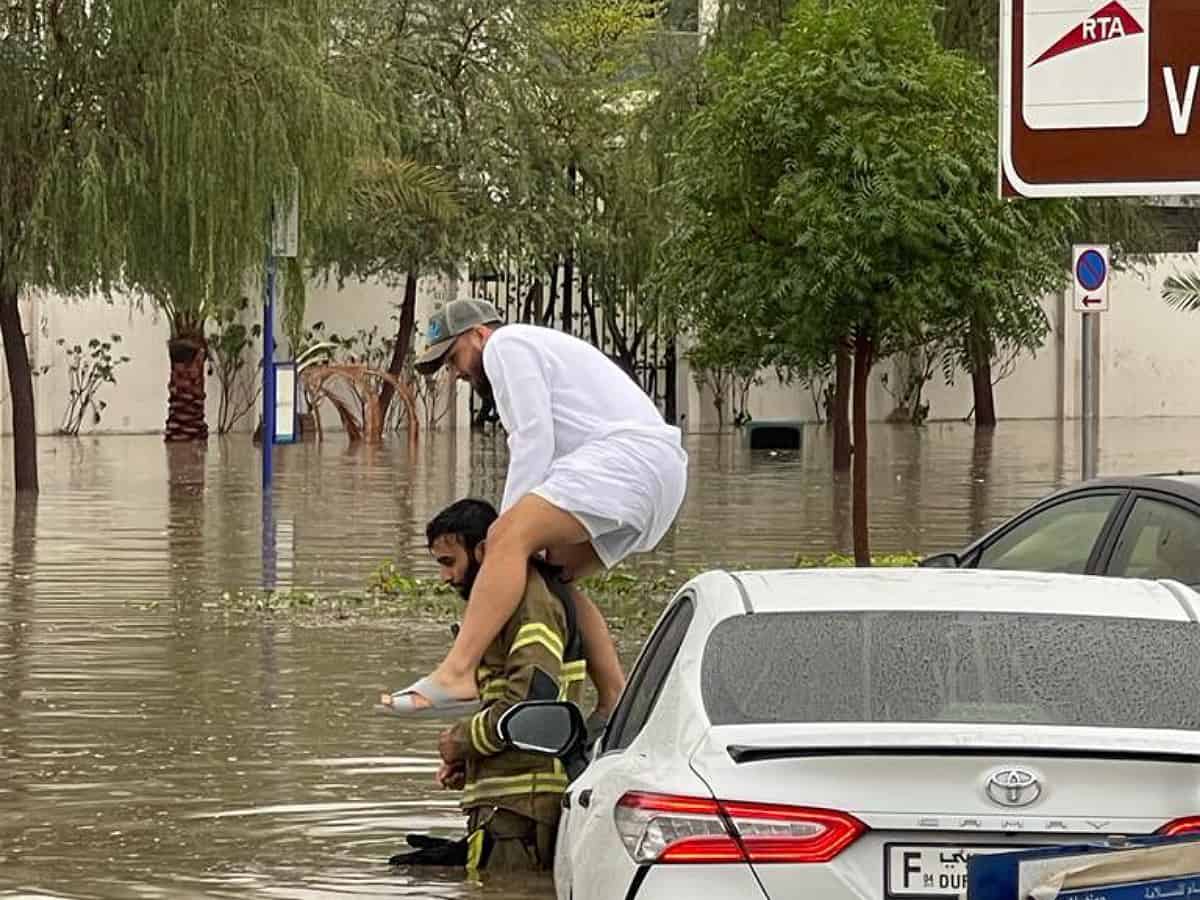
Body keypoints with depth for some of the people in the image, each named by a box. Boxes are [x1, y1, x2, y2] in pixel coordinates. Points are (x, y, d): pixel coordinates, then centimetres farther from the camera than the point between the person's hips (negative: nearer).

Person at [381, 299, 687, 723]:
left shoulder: (506, 344, 5)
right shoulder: (541, 349, 35)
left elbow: (533, 443, -7)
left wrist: (508, 525, -5)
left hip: (629, 456, -10)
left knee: (508, 538, -20)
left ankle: (455, 672, -33)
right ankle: (615, 704, 9)